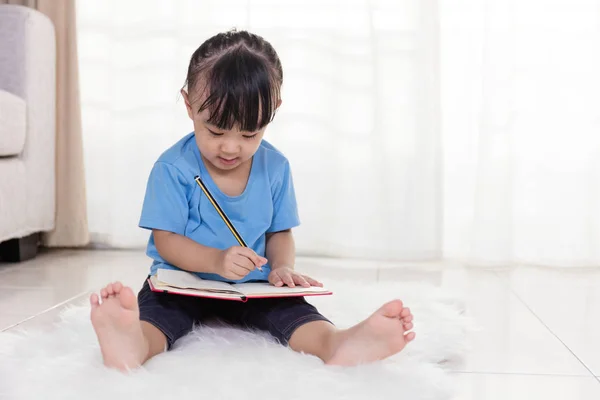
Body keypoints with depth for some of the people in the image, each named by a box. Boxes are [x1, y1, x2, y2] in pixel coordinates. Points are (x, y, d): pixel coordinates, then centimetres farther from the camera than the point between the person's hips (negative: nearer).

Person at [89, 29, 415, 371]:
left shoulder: (275, 167, 1)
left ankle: (338, 343, -53)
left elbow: (279, 233, 8)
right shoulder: (173, 167, -10)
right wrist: (217, 260, -27)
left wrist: (282, 266, -15)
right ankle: (134, 345, -64)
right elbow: (166, 240, -10)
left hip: (254, 288, 3)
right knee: (154, 306, -32)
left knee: (292, 309, -25)